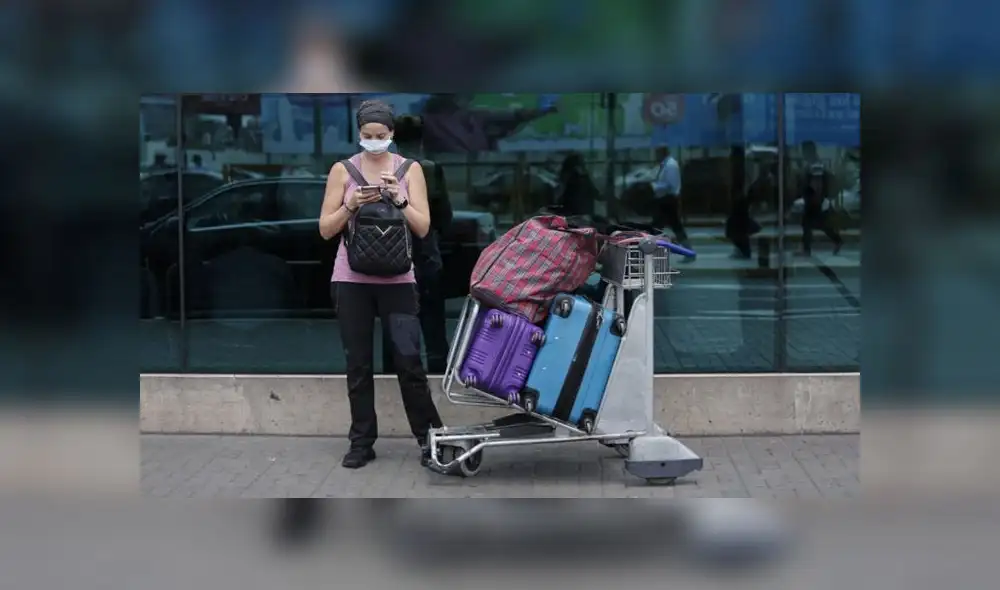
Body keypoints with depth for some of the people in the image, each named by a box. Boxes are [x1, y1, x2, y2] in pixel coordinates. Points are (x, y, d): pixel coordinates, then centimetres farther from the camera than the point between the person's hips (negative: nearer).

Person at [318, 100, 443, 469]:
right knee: (358, 364, 5)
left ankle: (428, 437, 5)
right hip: (351, 280, 1)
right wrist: (351, 206, -14)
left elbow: (423, 228, -1)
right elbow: (325, 230, 2)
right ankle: (362, 442, 12)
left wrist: (399, 199, -15)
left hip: (397, 279, -1)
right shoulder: (342, 170, 4)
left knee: (409, 360, -6)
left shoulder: (410, 169, 4)